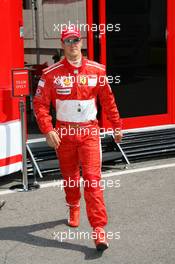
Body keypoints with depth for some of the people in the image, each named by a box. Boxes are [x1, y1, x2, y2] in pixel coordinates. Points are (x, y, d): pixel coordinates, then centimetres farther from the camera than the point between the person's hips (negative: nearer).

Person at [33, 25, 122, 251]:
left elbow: (108, 100, 9)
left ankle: (98, 228, -10)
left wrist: (117, 126, 13)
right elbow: (40, 104, -4)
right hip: (64, 132, 1)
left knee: (92, 178, -10)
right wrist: (48, 130, -14)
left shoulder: (96, 70, 0)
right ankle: (74, 208, 44)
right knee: (69, 177, 15)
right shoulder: (51, 73, -5)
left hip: (89, 131, -1)